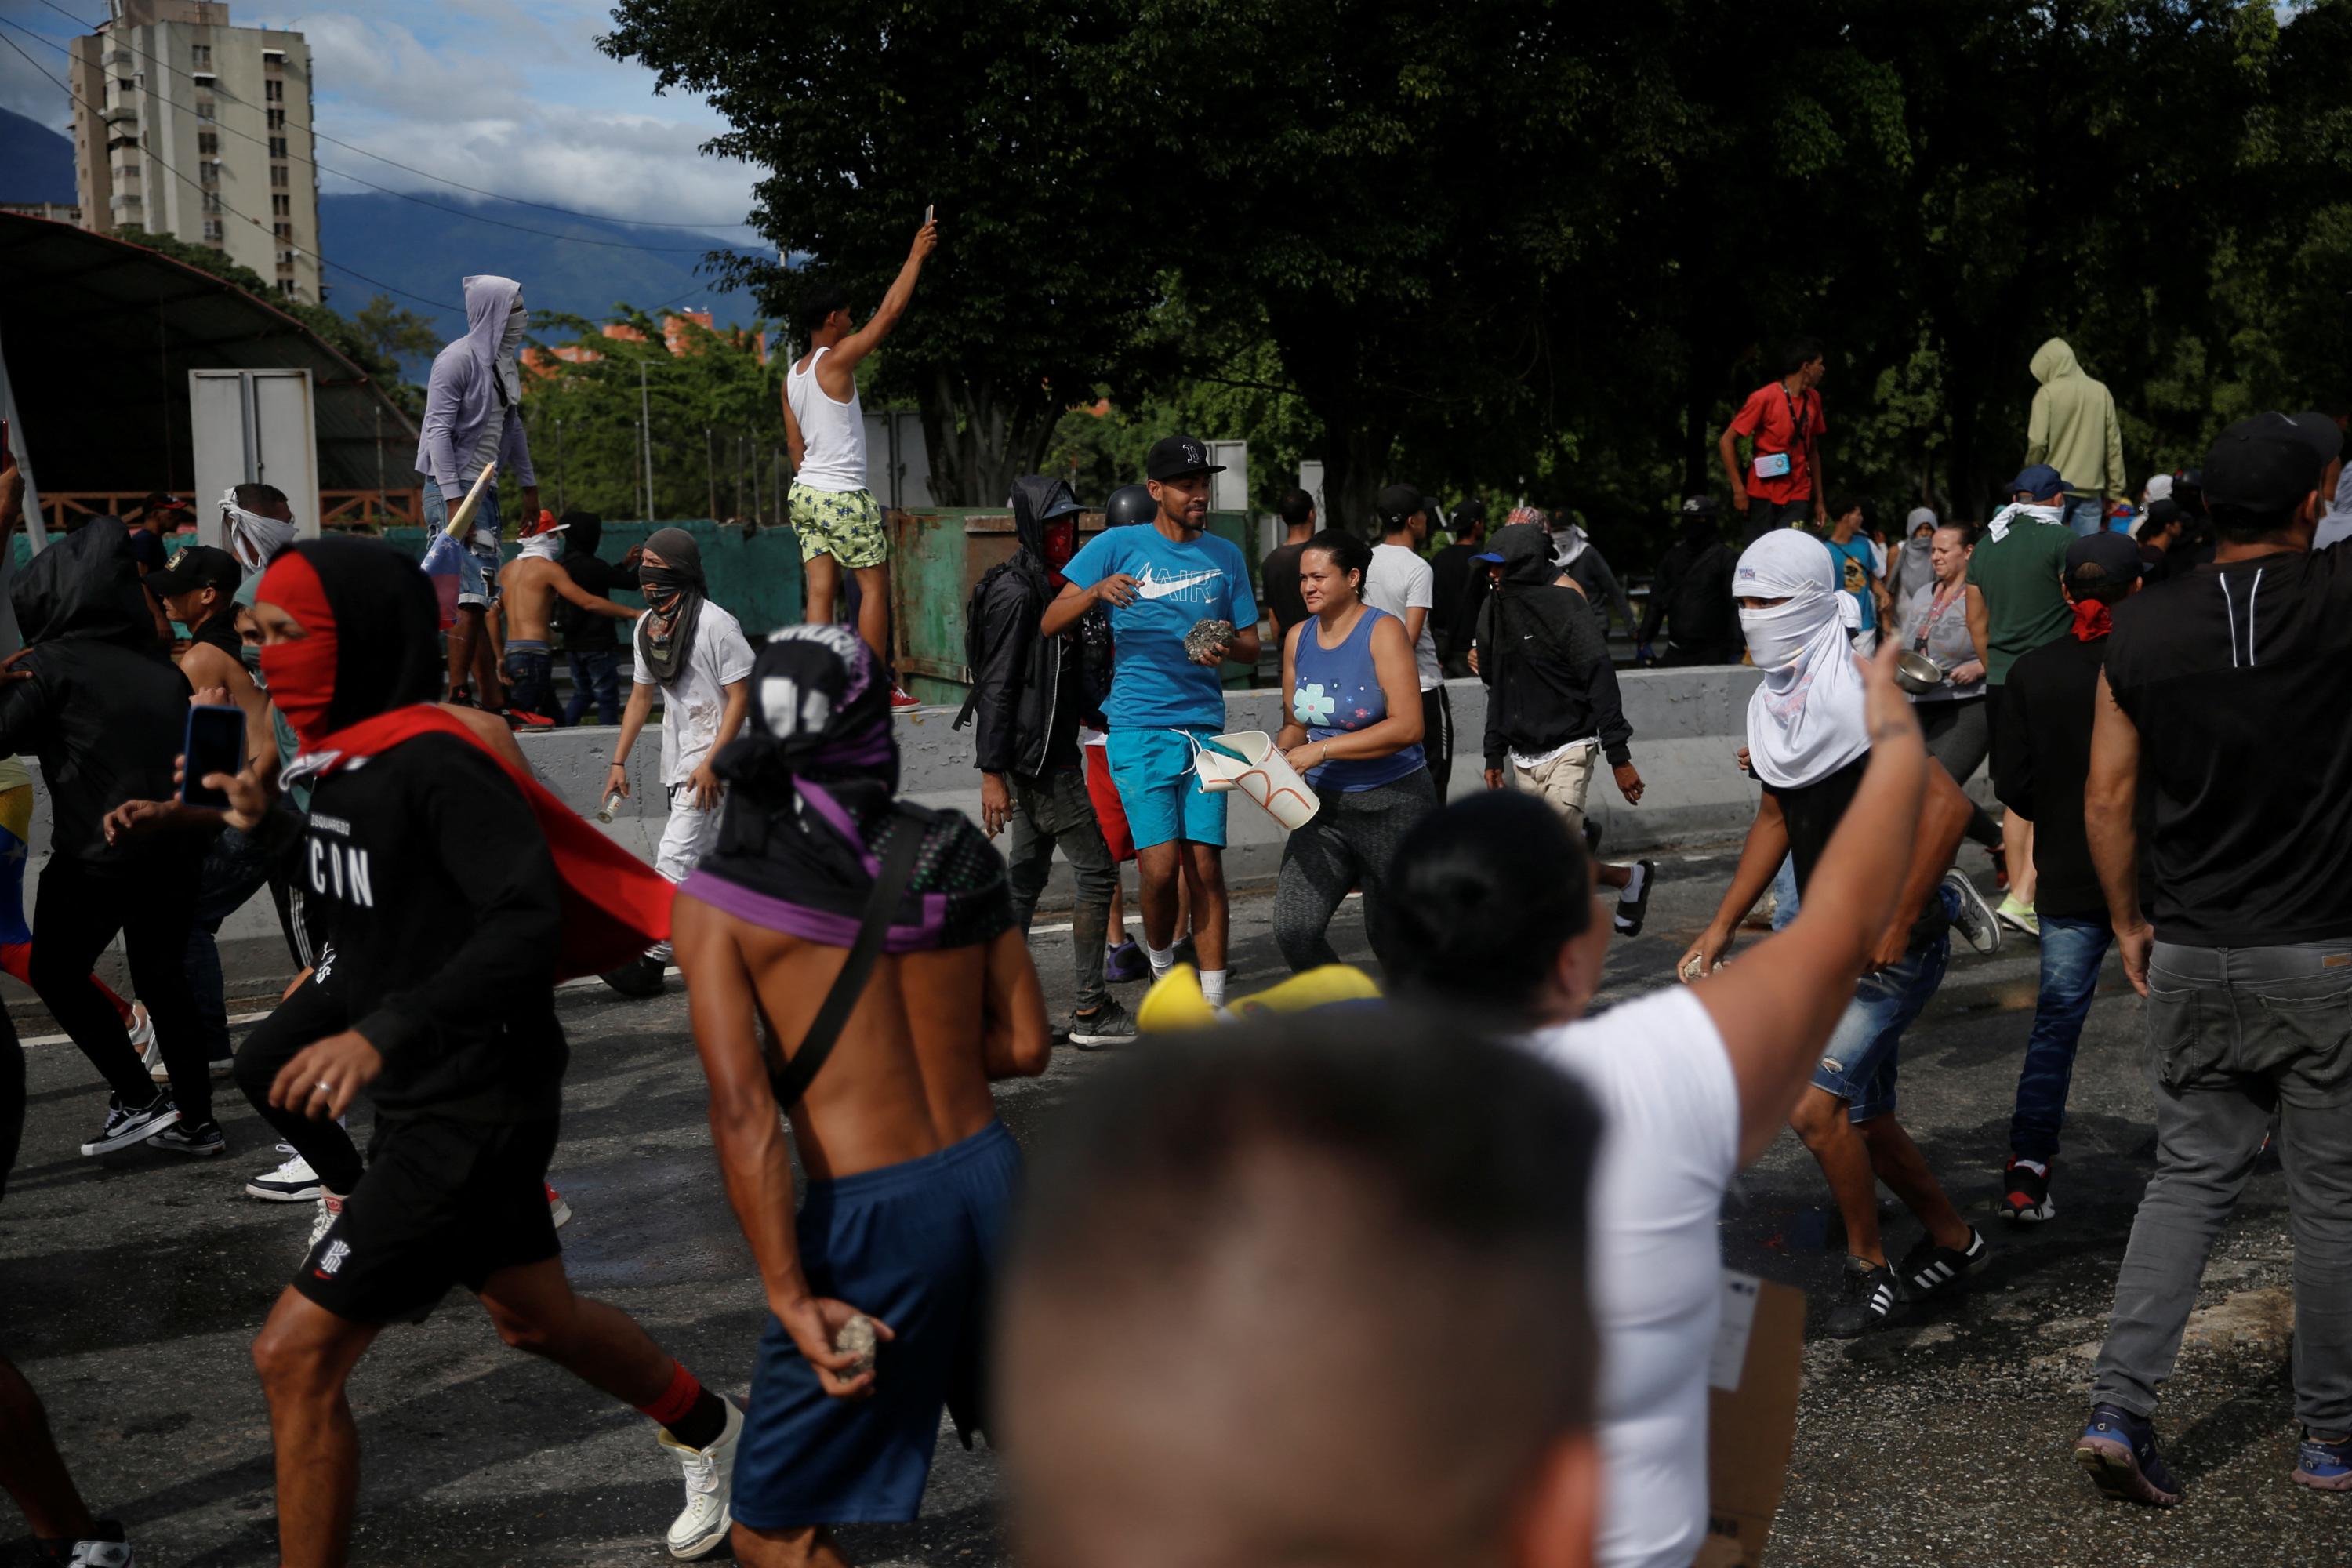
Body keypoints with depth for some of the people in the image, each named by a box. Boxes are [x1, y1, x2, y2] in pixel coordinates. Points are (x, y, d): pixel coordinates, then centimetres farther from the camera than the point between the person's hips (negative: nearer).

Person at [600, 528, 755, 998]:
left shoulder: (716, 624, -14)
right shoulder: (645, 626, 11)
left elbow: (741, 696, -14)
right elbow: (642, 694, 19)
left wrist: (711, 763, -20)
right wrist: (619, 761, 15)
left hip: (711, 759, -8)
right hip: (676, 761, 8)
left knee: (676, 855, -14)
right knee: (713, 855, 12)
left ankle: (653, 957, -14)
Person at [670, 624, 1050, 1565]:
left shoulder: (720, 897, -6)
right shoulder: (954, 855, 4)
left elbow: (743, 1113, -14)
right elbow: (1025, 1047, 7)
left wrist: (794, 1301, -13)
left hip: (868, 1213, -5)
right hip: (989, 1175, 5)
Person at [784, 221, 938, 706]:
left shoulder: (792, 376, 11)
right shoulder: (836, 360, -12)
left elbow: (795, 444, 16)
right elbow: (890, 312, -12)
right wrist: (916, 256, -4)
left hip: (805, 492, 8)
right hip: (842, 495, -8)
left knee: (821, 591, 6)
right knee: (875, 585, 1)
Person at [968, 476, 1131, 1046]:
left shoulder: (1049, 585, 15)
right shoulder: (1015, 593, -15)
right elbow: (996, 687, -18)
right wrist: (990, 772, -20)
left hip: (1051, 752, 10)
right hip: (1035, 756, -10)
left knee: (1026, 873, 12)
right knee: (1097, 871, -6)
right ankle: (1089, 1009, -2)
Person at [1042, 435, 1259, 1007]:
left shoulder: (1226, 557, 12)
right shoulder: (1118, 546, 1)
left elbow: (1252, 645, 16)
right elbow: (1049, 624, -1)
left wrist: (1228, 648, -8)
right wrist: (1097, 591, -20)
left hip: (1205, 727, 3)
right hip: (1139, 727, -3)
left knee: (1205, 866, 0)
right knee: (1160, 866, -11)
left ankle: (1213, 1003, 7)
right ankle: (1161, 963, 18)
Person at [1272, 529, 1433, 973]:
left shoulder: (1383, 631, -11)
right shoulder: (1298, 638, 7)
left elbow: (1408, 726, -20)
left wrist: (1321, 750, -22)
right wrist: (1277, 756, -4)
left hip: (1392, 803, -5)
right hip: (1324, 804, 5)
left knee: (1390, 935, 7)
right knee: (1293, 930, -10)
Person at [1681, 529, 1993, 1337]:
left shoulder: (1858, 700, -19)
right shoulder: (1772, 704, 8)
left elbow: (1945, 804, -27)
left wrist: (1896, 924, -23)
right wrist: (1721, 926, 14)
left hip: (1895, 949, -9)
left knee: (1816, 1106, -15)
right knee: (1863, 1118, 15)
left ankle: (1870, 1268, 5)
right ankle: (1952, 1241, 36)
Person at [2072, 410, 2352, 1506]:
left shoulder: (2142, 629, -1)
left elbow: (2107, 798, 2)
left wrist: (2130, 922, 13)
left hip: (2189, 956, 3)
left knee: (2191, 1178, 13)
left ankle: (2119, 1408, 4)